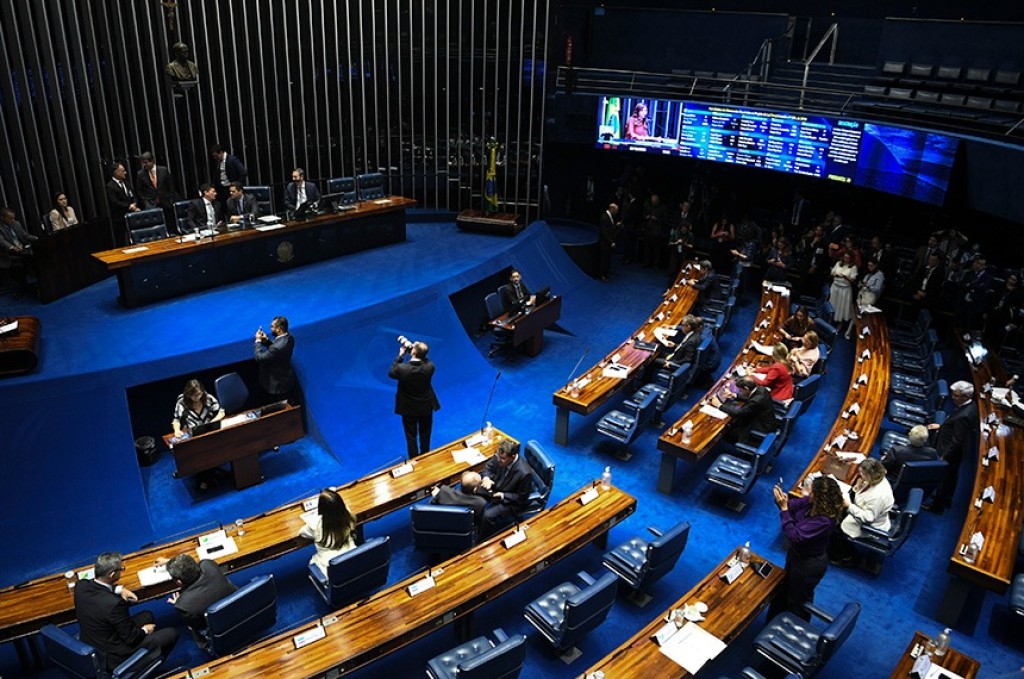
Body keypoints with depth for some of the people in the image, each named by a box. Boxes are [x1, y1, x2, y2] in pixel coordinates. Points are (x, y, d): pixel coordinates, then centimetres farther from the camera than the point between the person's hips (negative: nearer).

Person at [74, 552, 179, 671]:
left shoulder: (81, 586, -14)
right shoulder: (114, 603, -35)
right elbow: (130, 638, -21)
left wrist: (118, 589, 2)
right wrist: (144, 630, -1)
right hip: (113, 657, -8)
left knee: (147, 616, 22)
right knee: (171, 633, 5)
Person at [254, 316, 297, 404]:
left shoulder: (278, 347, -38)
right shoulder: (288, 337, -8)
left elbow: (260, 358, -25)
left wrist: (258, 341, -14)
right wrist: (266, 340, -8)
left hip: (277, 385, -8)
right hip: (287, 379, 8)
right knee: (290, 406, 26)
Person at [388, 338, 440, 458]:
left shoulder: (402, 368, -29)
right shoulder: (430, 366, -24)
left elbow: (391, 373, -6)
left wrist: (400, 355, -6)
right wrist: (414, 347, -7)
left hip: (408, 408, -2)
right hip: (426, 407, 2)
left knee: (411, 437, 16)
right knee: (425, 436, 23)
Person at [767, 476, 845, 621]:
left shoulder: (824, 520, -38)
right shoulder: (812, 502, -17)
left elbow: (794, 536, -37)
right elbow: (793, 505, -2)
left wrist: (784, 508, -39)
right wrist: (782, 499, -25)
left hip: (809, 564, -8)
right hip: (797, 554, 8)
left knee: (798, 599, 19)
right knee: (785, 587, 31)